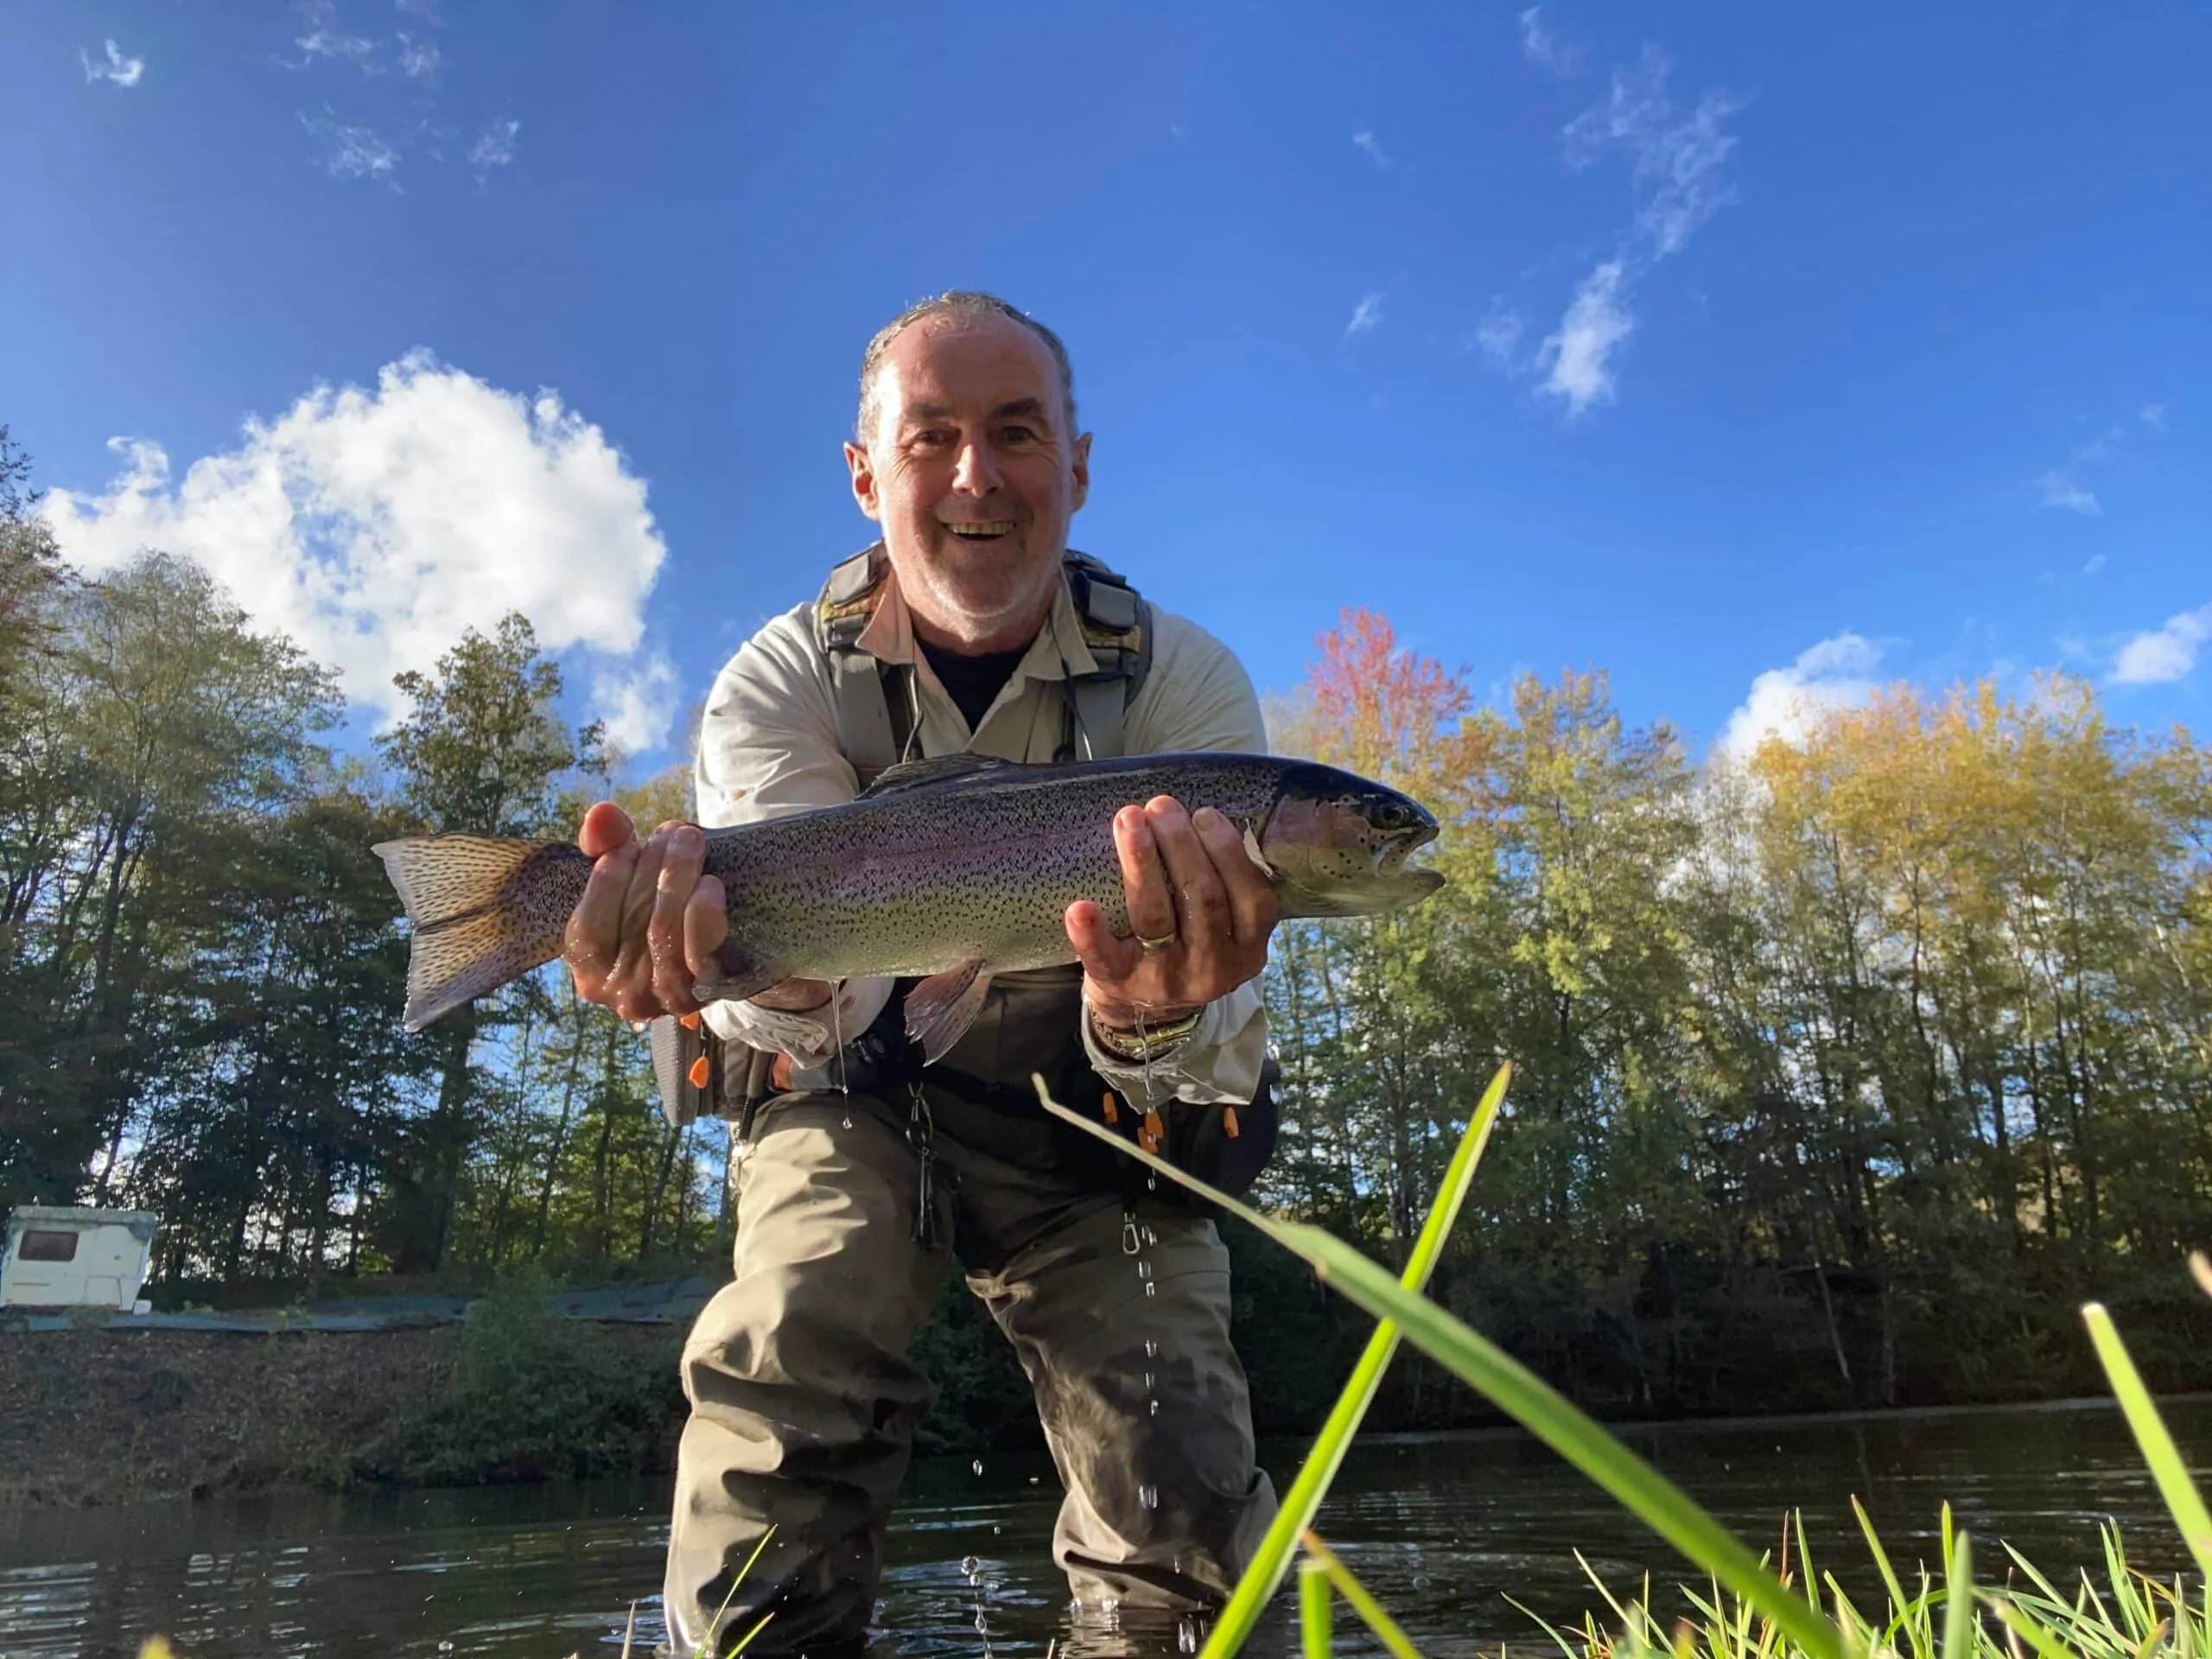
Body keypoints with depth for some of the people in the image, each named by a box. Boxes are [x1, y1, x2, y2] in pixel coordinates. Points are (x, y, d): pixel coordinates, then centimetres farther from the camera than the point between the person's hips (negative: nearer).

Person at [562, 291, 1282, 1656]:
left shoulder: (1185, 682, -18)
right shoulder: (783, 685, -15)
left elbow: (1222, 1061, -28)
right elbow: (826, 995, -29)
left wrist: (1157, 1021, -54)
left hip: (1091, 1135, 1)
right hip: (870, 1107, 0)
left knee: (1185, 1526, -9)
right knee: (785, 1367, -26)